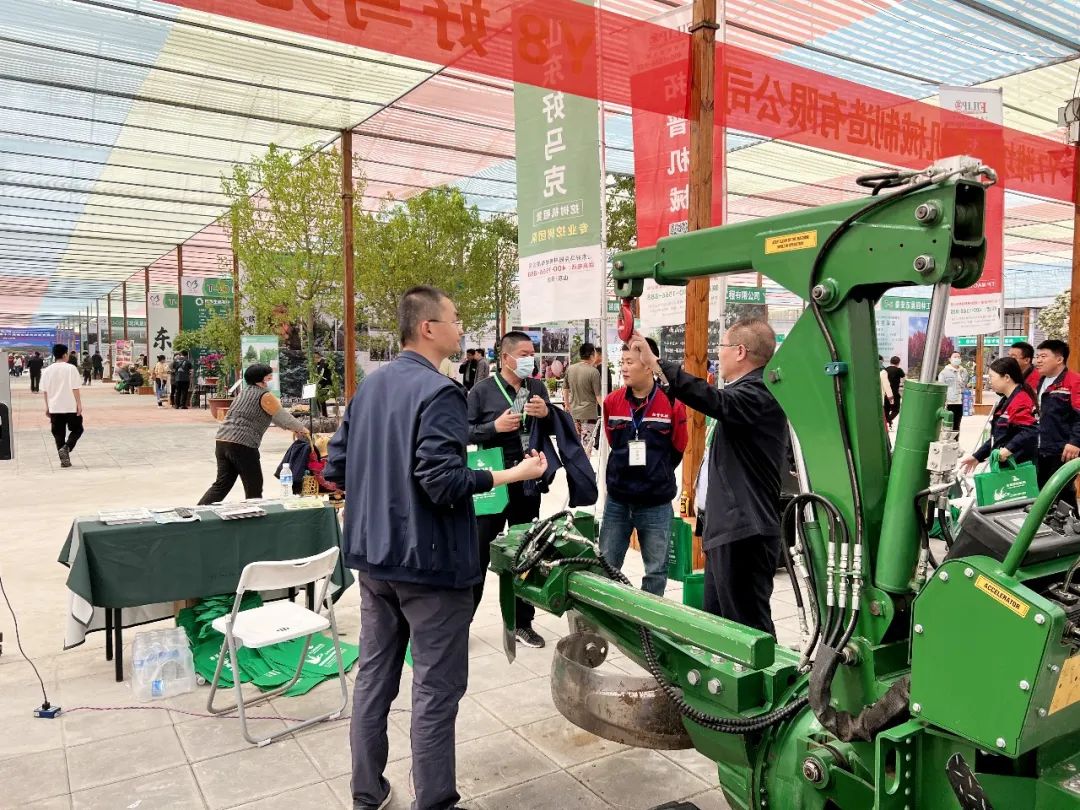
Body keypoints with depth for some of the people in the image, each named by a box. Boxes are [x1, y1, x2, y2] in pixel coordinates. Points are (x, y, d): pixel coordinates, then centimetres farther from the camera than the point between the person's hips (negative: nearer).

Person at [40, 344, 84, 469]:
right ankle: (66, 448, -11)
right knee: (77, 429, 12)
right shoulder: (71, 368, -6)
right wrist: (79, 404, -7)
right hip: (71, 406, -3)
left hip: (55, 408, 4)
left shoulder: (47, 370, 5)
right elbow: (75, 388, -11)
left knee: (59, 434, 10)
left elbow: (45, 391, 6)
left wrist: (47, 407, 13)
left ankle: (64, 459, 8)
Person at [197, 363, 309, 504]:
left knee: (222, 484, 10)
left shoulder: (245, 392, 22)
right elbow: (284, 417, 2)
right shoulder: (265, 396, -5)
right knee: (254, 488, 4)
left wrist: (293, 428, 30)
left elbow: (273, 416, 28)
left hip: (222, 441, 8)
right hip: (242, 445, -8)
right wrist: (302, 429, 18)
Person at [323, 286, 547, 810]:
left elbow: (336, 468, 10)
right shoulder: (438, 392, -17)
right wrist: (513, 474, -17)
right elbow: (442, 481, -26)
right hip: (429, 562, -8)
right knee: (436, 690, 4)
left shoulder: (370, 385, 8)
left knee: (373, 677, 17)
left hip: (373, 557, 8)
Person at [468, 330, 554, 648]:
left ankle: (522, 622, 27)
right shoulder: (482, 390, -6)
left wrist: (546, 413, -9)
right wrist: (495, 426, -21)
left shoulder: (537, 388, 7)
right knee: (478, 554, 3)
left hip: (528, 484, 4)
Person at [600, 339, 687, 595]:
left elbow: (678, 448, 1)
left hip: (656, 504, -3)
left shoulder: (672, 403, -11)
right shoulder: (612, 401, -1)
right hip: (617, 501, 3)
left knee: (656, 570, 11)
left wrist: (659, 475, 9)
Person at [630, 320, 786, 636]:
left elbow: (715, 401, -35)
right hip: (729, 529, 11)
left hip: (744, 532, -11)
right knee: (717, 621, 18)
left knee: (748, 623, -4)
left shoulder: (759, 393, -15)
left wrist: (656, 363, -38)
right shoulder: (750, 390, 19)